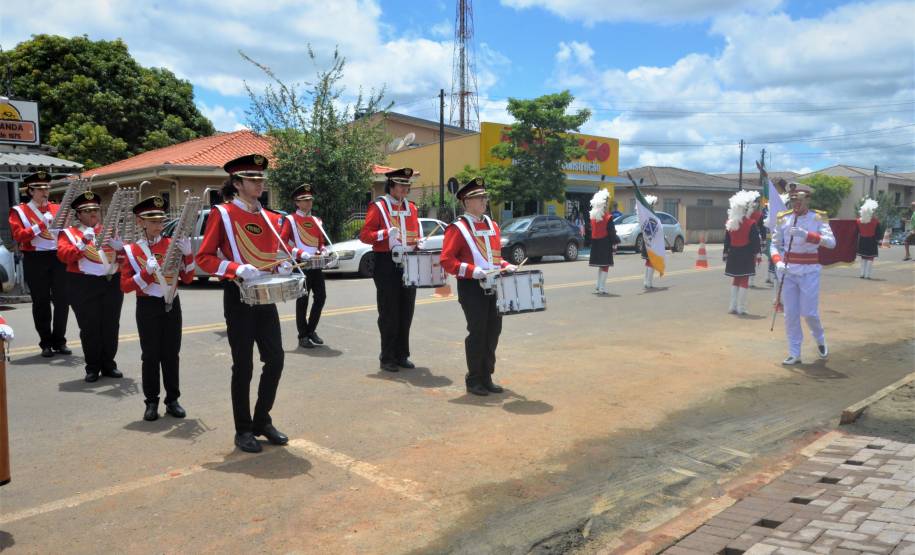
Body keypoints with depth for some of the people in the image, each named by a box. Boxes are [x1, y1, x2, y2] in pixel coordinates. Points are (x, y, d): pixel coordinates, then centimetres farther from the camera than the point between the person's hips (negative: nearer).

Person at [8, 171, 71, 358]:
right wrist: (42, 224, -16)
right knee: (41, 302, 4)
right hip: (35, 260, -2)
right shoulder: (19, 211, 4)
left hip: (59, 258, 2)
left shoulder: (58, 208, 13)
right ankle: (46, 343, 12)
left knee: (62, 300, 0)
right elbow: (18, 236, -9)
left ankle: (59, 341, 12)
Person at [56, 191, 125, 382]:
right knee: (90, 328, -1)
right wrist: (84, 242, -22)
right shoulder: (69, 233, 6)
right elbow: (63, 254, -10)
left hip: (112, 282, 3)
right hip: (84, 286, -3)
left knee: (111, 326, 5)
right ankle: (93, 368, 9)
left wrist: (118, 244, -10)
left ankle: (109, 365, 16)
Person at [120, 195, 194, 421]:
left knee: (171, 354, 8)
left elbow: (187, 278, 2)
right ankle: (151, 402, 14)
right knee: (150, 356, 3)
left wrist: (187, 254, -12)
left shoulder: (172, 244, 3)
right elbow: (125, 286, -7)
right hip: (148, 308, -2)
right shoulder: (131, 250, -3)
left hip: (172, 305, 2)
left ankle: (172, 400, 17)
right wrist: (147, 272, -20)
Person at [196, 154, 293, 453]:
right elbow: (204, 257, -8)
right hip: (239, 297, -6)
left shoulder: (271, 218, 12)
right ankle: (243, 430, 14)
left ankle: (262, 420, 22)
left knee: (275, 359, 5)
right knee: (244, 365, 0)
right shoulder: (221, 213, -6)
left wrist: (283, 266, -2)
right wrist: (237, 268, -22)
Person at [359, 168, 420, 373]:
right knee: (389, 313, -2)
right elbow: (364, 235, -8)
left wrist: (418, 243, 2)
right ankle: (387, 357, 8)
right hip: (387, 264, -6)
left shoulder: (411, 208, 13)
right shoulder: (378, 207, -5)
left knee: (406, 311, 9)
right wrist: (386, 234, -23)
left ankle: (402, 354, 19)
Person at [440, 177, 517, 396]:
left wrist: (505, 266, 4)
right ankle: (474, 380, 11)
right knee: (477, 333, -2)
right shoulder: (457, 228, -7)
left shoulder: (492, 226, 15)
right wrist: (472, 271, -23)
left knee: (493, 332, 9)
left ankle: (486, 377, 21)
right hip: (471, 288, -7)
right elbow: (447, 260, -13)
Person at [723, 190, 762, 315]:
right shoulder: (751, 223, -11)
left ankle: (733, 306, 13)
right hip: (746, 254, -5)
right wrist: (756, 253, -4)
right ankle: (741, 308, 1)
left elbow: (727, 239, 8)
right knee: (744, 280, 2)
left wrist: (725, 252, 15)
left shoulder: (729, 223, 3)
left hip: (733, 253, 5)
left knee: (736, 280, 15)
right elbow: (755, 239, -11)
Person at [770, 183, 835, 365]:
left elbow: (831, 242, -17)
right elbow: (775, 245, 6)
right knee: (790, 314, 4)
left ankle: (820, 340, 31)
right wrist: (778, 262, -13)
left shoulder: (818, 218, -4)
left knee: (809, 313, -1)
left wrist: (806, 235, -30)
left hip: (809, 271, -2)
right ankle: (794, 354, 13)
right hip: (788, 271, 2)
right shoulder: (783, 219, 2)